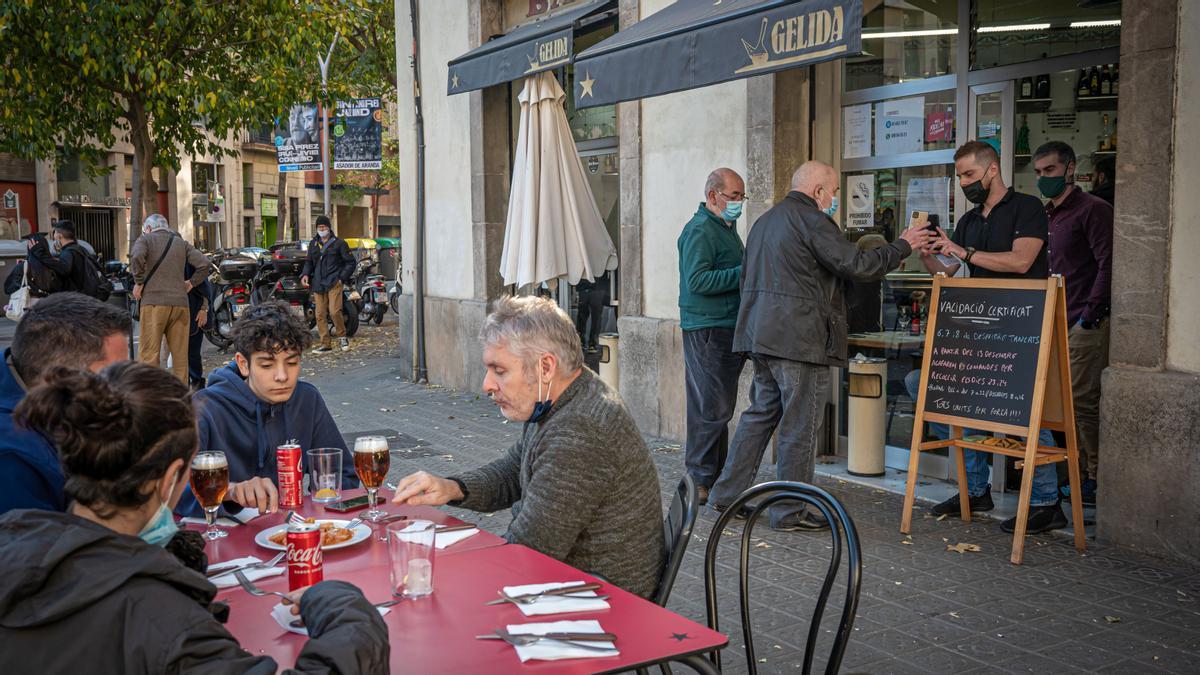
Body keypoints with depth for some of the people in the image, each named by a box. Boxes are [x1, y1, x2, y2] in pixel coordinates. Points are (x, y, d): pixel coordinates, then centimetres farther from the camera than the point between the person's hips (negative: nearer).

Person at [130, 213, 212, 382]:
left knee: (149, 355, -3)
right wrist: (191, 283, 15)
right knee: (180, 354, 8)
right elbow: (205, 264, 7)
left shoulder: (145, 239, 7)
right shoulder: (181, 243, 18)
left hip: (154, 302, -4)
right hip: (180, 303, 4)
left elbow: (136, 257, -14)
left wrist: (139, 282, -3)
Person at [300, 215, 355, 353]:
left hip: (334, 283, -5)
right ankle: (326, 344, 7)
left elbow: (350, 262, 4)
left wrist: (342, 277, -5)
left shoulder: (338, 243, 2)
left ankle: (342, 336, 6)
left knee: (334, 311, -16)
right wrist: (305, 274, 6)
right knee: (320, 315, 1)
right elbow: (309, 261, 25)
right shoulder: (313, 244, 17)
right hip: (318, 284, 5)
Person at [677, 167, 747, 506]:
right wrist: (744, 273, -22)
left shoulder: (727, 227, 20)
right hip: (707, 329, -10)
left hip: (727, 328, 10)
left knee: (720, 407, 15)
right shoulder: (700, 230, -12)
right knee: (711, 408, -8)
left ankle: (718, 475, 23)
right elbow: (698, 280, -22)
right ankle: (701, 480, -2)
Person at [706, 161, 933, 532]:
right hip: (800, 338, -9)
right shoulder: (811, 220, -11)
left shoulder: (765, 220, 19)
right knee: (800, 425, -1)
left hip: (760, 334, 9)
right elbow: (856, 264, -16)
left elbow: (749, 279, 26)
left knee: (760, 413, 16)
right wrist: (903, 246, -4)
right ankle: (789, 512, 5)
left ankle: (726, 494, 17)